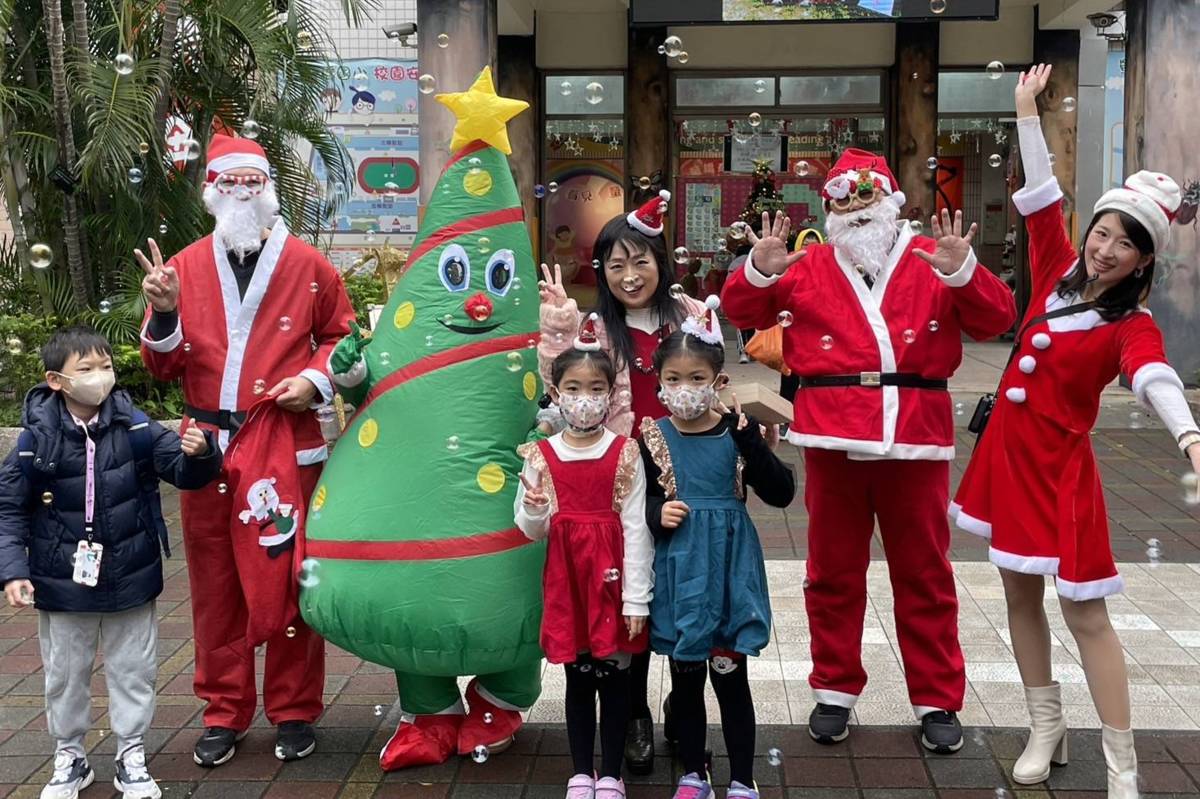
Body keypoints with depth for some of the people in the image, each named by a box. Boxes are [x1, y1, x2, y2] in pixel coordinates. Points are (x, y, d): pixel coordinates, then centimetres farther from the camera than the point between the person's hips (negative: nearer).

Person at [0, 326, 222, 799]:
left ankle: (132, 759, 29)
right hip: (63, 584, -1)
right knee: (65, 675, 15)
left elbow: (184, 471, -5)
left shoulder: (135, 427, -9)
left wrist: (198, 453, -28)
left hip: (129, 580, 1)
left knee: (133, 671, 12)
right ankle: (69, 758, 35)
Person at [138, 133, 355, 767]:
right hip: (208, 447, 2)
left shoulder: (307, 266, 3)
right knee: (216, 583, 8)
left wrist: (316, 378, -6)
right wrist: (164, 314, -10)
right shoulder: (184, 267, 8)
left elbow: (342, 338, 12)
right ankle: (224, 713, 22)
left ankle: (293, 712, 18)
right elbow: (163, 367, 8)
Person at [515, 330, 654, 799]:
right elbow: (531, 531, 4)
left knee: (613, 674, 7)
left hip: (611, 576, -2)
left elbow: (636, 530, -7)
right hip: (566, 579, 2)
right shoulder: (540, 456, -1)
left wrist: (636, 598, -10)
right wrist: (535, 510, -20)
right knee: (577, 677, 11)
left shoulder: (625, 453, -6)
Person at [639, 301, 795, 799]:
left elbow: (781, 493, -11)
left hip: (730, 568, -1)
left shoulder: (736, 431, -5)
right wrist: (657, 513, -17)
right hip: (678, 571, 1)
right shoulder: (652, 437, -3)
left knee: (730, 676, 6)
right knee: (685, 677, 13)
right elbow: (638, 500, 6)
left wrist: (750, 441, -22)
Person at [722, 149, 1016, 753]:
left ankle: (937, 700, 21)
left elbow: (996, 320, -3)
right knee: (833, 571, 11)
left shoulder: (932, 262, 5)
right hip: (832, 438, 1)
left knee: (923, 573, 9)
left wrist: (962, 273, -20)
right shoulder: (806, 268, 9)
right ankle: (834, 691, 25)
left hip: (915, 437, -1)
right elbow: (741, 313, 6)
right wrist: (760, 272, -14)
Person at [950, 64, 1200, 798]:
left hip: (1062, 466, -6)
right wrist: (1028, 112, 10)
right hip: (1010, 450, 6)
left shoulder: (1133, 324, -13)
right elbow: (1041, 193, 8)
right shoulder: (1060, 274, 2)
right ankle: (1046, 730, 27)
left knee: (1084, 609, -3)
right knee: (1021, 594, 12)